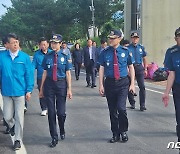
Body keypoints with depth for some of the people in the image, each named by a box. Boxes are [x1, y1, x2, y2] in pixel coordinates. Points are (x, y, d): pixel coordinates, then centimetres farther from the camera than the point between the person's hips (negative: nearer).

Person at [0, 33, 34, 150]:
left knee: (19, 117, 6)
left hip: (20, 91, -1)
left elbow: (29, 74, -3)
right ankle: (12, 126, 44)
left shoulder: (25, 57, -5)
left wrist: (29, 90, -5)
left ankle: (18, 140, 21)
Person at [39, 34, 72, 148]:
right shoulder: (47, 57, 1)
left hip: (61, 84, -1)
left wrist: (69, 89, -4)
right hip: (49, 84, 1)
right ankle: (54, 138, 19)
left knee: (61, 112, 0)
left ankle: (62, 131, 32)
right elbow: (45, 73, 5)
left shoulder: (65, 56, -2)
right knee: (51, 112, 5)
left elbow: (68, 73, -1)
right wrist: (41, 88, 6)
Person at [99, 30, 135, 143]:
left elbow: (131, 67, 6)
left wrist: (132, 84, 1)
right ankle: (115, 134, 23)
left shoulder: (125, 51, 0)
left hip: (123, 83, -2)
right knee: (112, 110, 8)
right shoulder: (105, 52, 1)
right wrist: (101, 85, -2)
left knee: (121, 108, -13)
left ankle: (123, 131, 11)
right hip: (110, 83, 2)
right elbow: (101, 69, 4)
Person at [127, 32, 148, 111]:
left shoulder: (141, 47, 10)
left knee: (142, 86, -6)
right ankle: (132, 103, 20)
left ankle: (142, 104, -2)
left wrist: (145, 69, 9)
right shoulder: (128, 48, -1)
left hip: (139, 67, 2)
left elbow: (144, 59, 15)